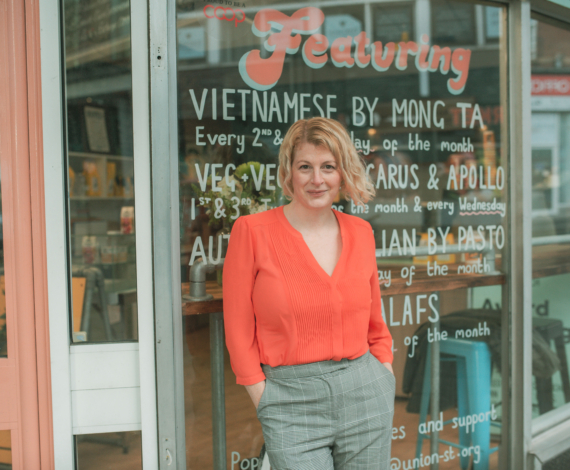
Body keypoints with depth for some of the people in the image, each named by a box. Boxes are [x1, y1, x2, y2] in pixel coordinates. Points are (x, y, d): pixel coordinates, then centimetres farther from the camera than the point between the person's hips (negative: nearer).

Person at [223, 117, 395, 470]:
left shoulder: (360, 233, 6)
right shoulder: (252, 231, -5)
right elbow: (239, 331, -4)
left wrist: (386, 380, 6)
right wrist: (266, 400, -6)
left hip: (365, 395, 4)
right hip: (291, 401, -3)